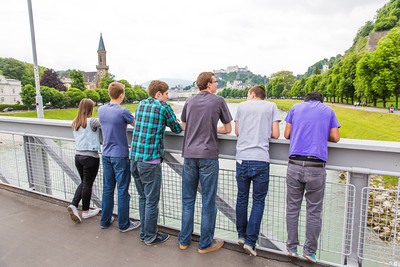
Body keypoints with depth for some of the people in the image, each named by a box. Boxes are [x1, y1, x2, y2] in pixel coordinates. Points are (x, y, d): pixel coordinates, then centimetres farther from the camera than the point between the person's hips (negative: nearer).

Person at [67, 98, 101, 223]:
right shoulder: (92, 121, -14)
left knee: (83, 182, 22)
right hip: (90, 157, -7)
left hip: (78, 156, 7)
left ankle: (73, 205, 12)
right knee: (88, 184, 7)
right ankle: (85, 211, 21)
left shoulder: (75, 123, 8)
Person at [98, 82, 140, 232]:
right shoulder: (123, 112, -15)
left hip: (106, 155, 6)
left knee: (107, 188, 16)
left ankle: (105, 220, 28)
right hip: (120, 156, -6)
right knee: (123, 190, 4)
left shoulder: (101, 110, 4)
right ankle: (124, 224, 15)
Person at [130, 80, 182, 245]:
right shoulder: (163, 107, -7)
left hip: (135, 158, 8)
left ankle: (144, 233, 31)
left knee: (143, 198, 18)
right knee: (152, 200, 6)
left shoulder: (140, 105, 13)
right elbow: (177, 129, 1)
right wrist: (183, 125, 24)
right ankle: (150, 236, 20)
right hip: (150, 160, -7)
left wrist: (168, 121, 23)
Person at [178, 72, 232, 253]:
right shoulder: (218, 101, -1)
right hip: (208, 156, -4)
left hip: (189, 154, 5)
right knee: (208, 201, 6)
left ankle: (184, 240, 26)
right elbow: (228, 129, 5)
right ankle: (205, 244, 18)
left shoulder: (190, 101, 11)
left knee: (188, 199, 13)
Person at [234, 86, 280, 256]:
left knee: (242, 198, 15)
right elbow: (275, 134, 2)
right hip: (261, 160, -1)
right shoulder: (271, 106, 9)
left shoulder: (242, 106, 12)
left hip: (242, 159, 2)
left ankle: (242, 235, 28)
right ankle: (250, 241, 8)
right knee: (258, 201, 8)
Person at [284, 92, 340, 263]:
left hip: (294, 165, 1)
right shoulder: (328, 110, 14)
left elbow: (287, 134, 8)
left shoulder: (296, 107, 14)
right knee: (314, 211, 10)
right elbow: (335, 138, 8)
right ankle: (309, 251, 19)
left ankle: (292, 248, 19)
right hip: (316, 167, 0)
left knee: (292, 208, 10)